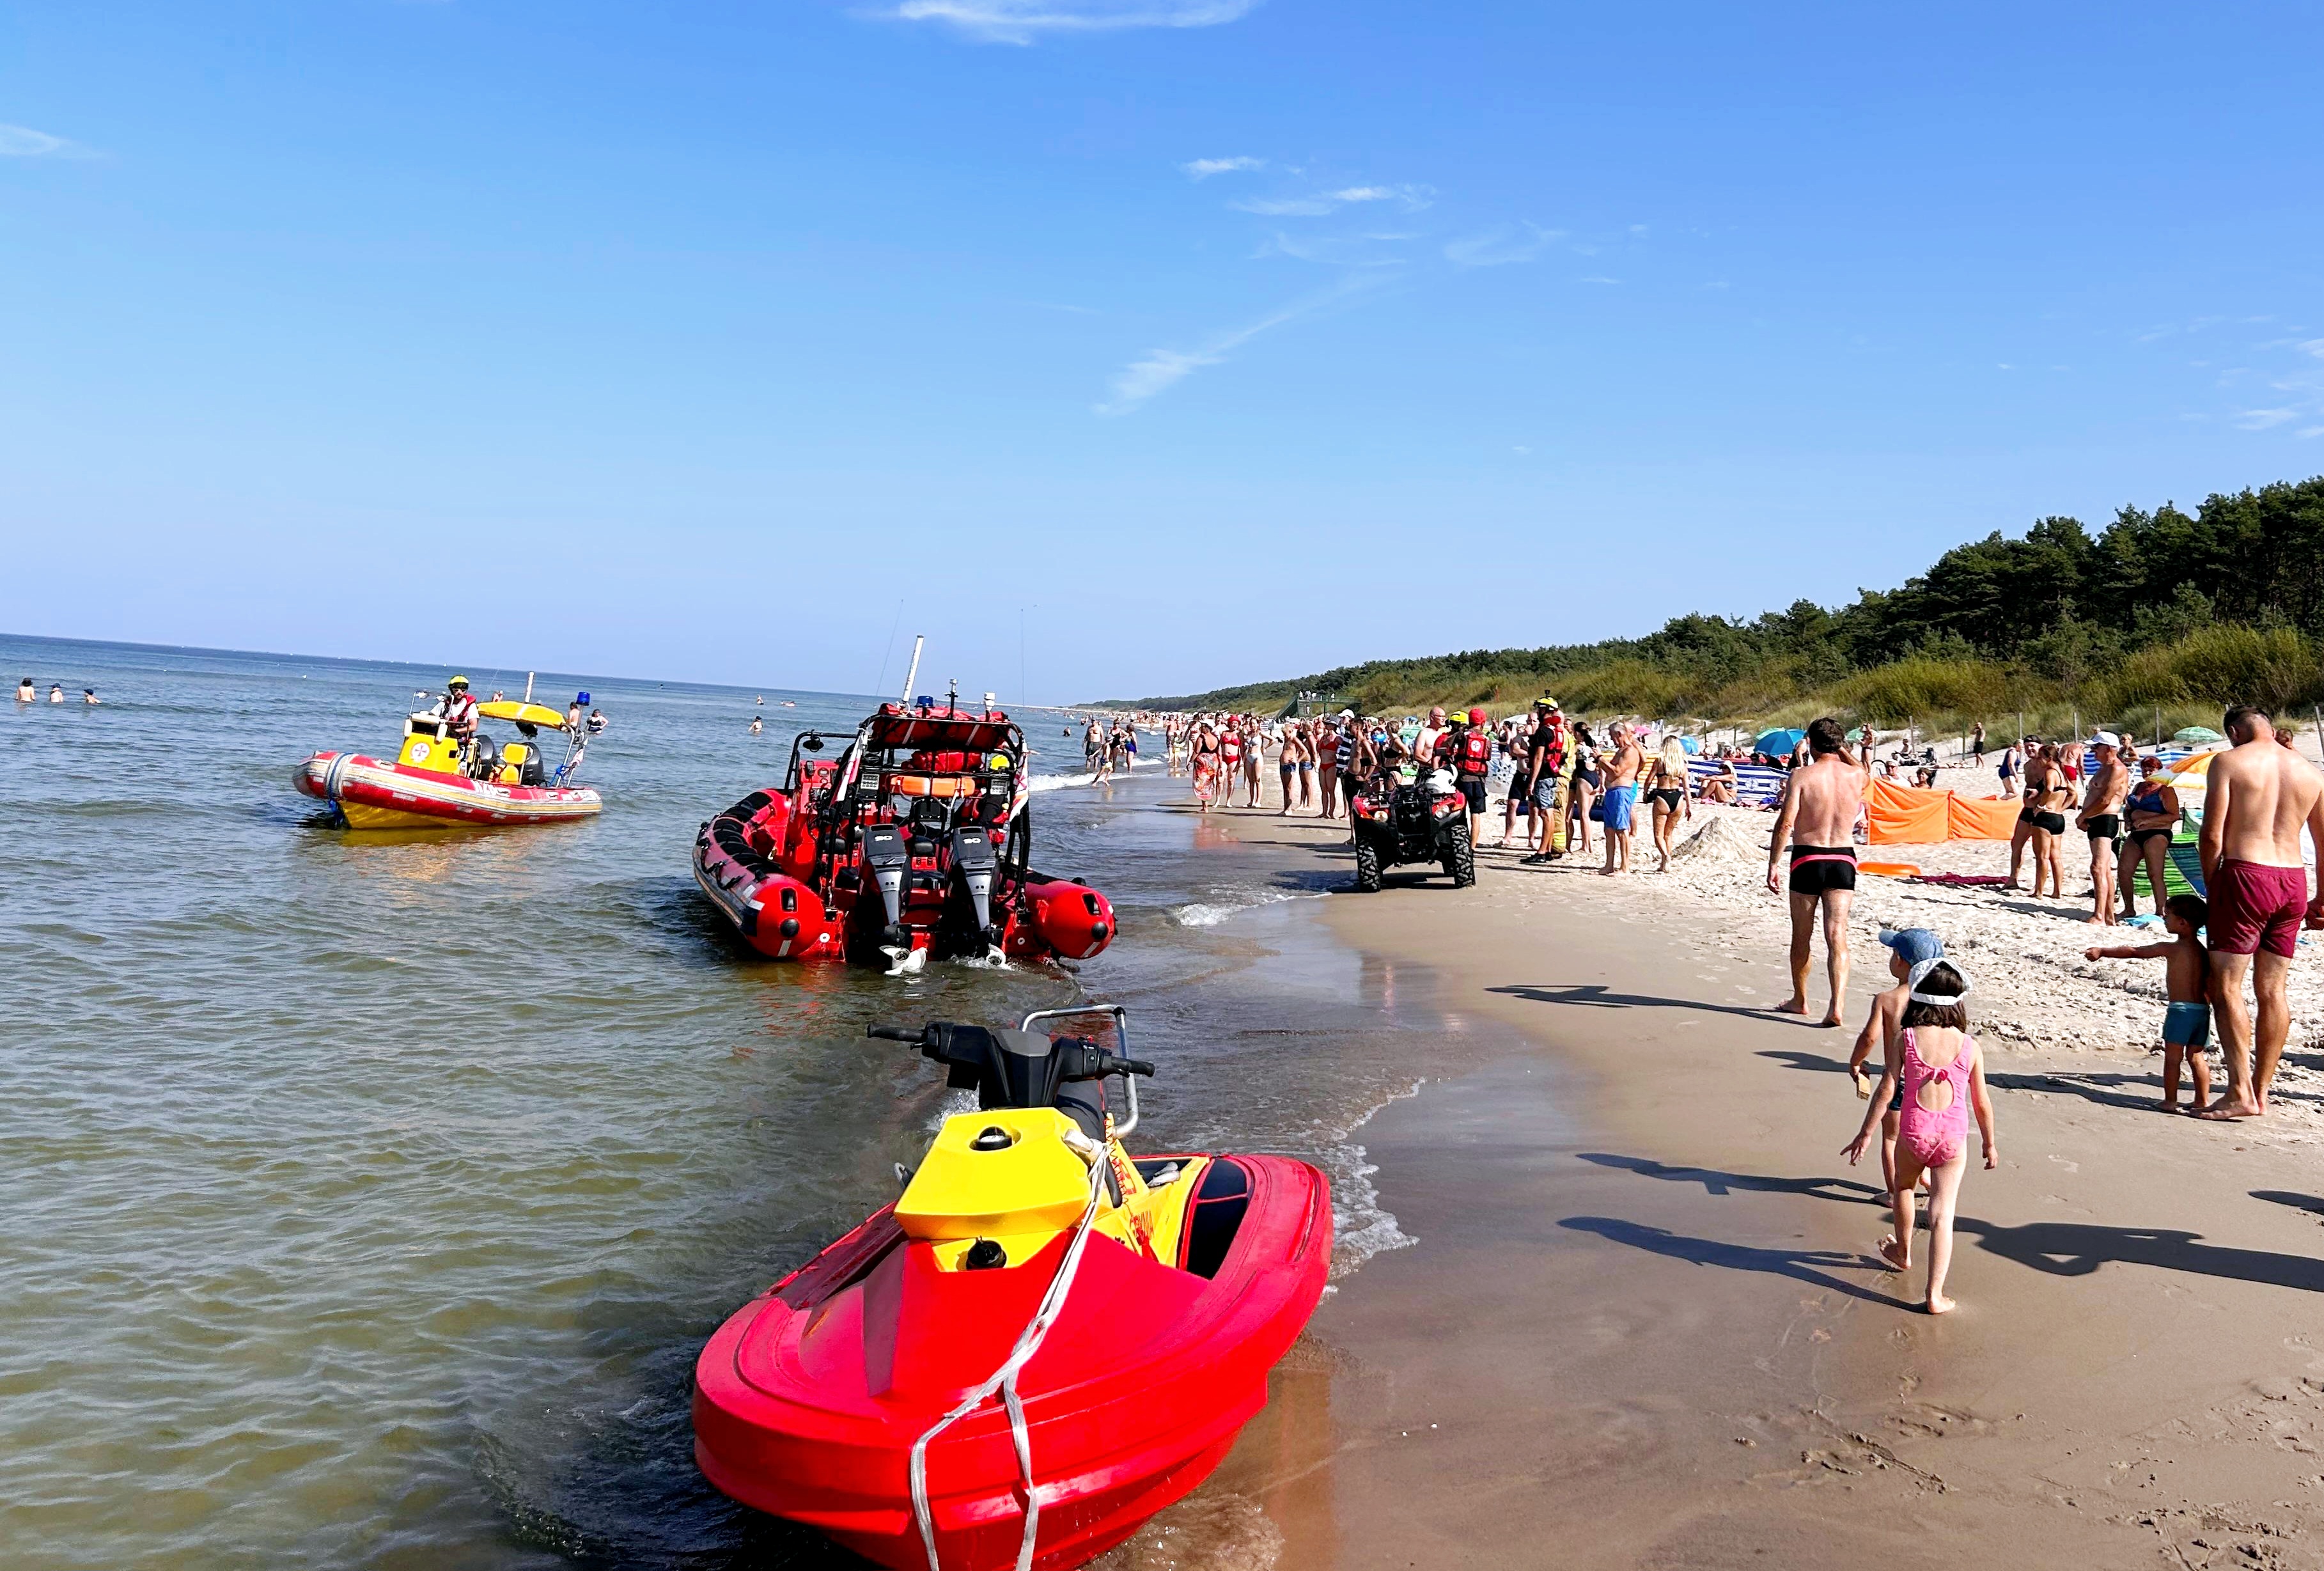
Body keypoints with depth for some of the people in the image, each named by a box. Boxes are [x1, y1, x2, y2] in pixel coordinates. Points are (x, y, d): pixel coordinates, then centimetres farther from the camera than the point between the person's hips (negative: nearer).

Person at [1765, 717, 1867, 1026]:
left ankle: (1799, 1000, 29)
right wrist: (1841, 749, 24)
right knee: (1837, 936, -2)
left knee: (1802, 935, 13)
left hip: (1807, 859, -2)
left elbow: (1786, 824, -15)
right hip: (1843, 860, 2)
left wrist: (1773, 865, -11)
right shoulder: (1856, 775, 0)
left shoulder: (1800, 776, -10)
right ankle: (1836, 1007, -15)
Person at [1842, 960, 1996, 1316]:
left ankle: (1903, 1253, 48)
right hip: (1953, 1137, 0)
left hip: (1913, 1131, 0)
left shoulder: (1906, 1038, -7)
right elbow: (1981, 1103, 4)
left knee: (1904, 1187, 28)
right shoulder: (1970, 1047, -3)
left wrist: (1866, 1133, 1)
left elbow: (1887, 1089, -7)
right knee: (1942, 1214, 3)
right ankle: (1935, 1295, 2)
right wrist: (1990, 1143, 19)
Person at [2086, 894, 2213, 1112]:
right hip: (2202, 1011, 6)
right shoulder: (2204, 952, 10)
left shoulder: (2171, 949, -8)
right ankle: (2202, 1101, 16)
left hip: (2180, 1010, -6)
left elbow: (2133, 951, -2)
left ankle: (2170, 1100, 1)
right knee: (2196, 1057, 14)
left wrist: (2102, 952, 5)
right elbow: (2209, 986, 13)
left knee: (2172, 1057, 0)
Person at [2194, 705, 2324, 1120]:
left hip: (2246, 874, -6)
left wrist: (2211, 886, 2)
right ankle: (2261, 1091, 16)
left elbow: (2213, 834, -10)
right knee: (2272, 991, 11)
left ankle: (2241, 1093, -9)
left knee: (2226, 986, -2)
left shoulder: (2228, 761, -3)